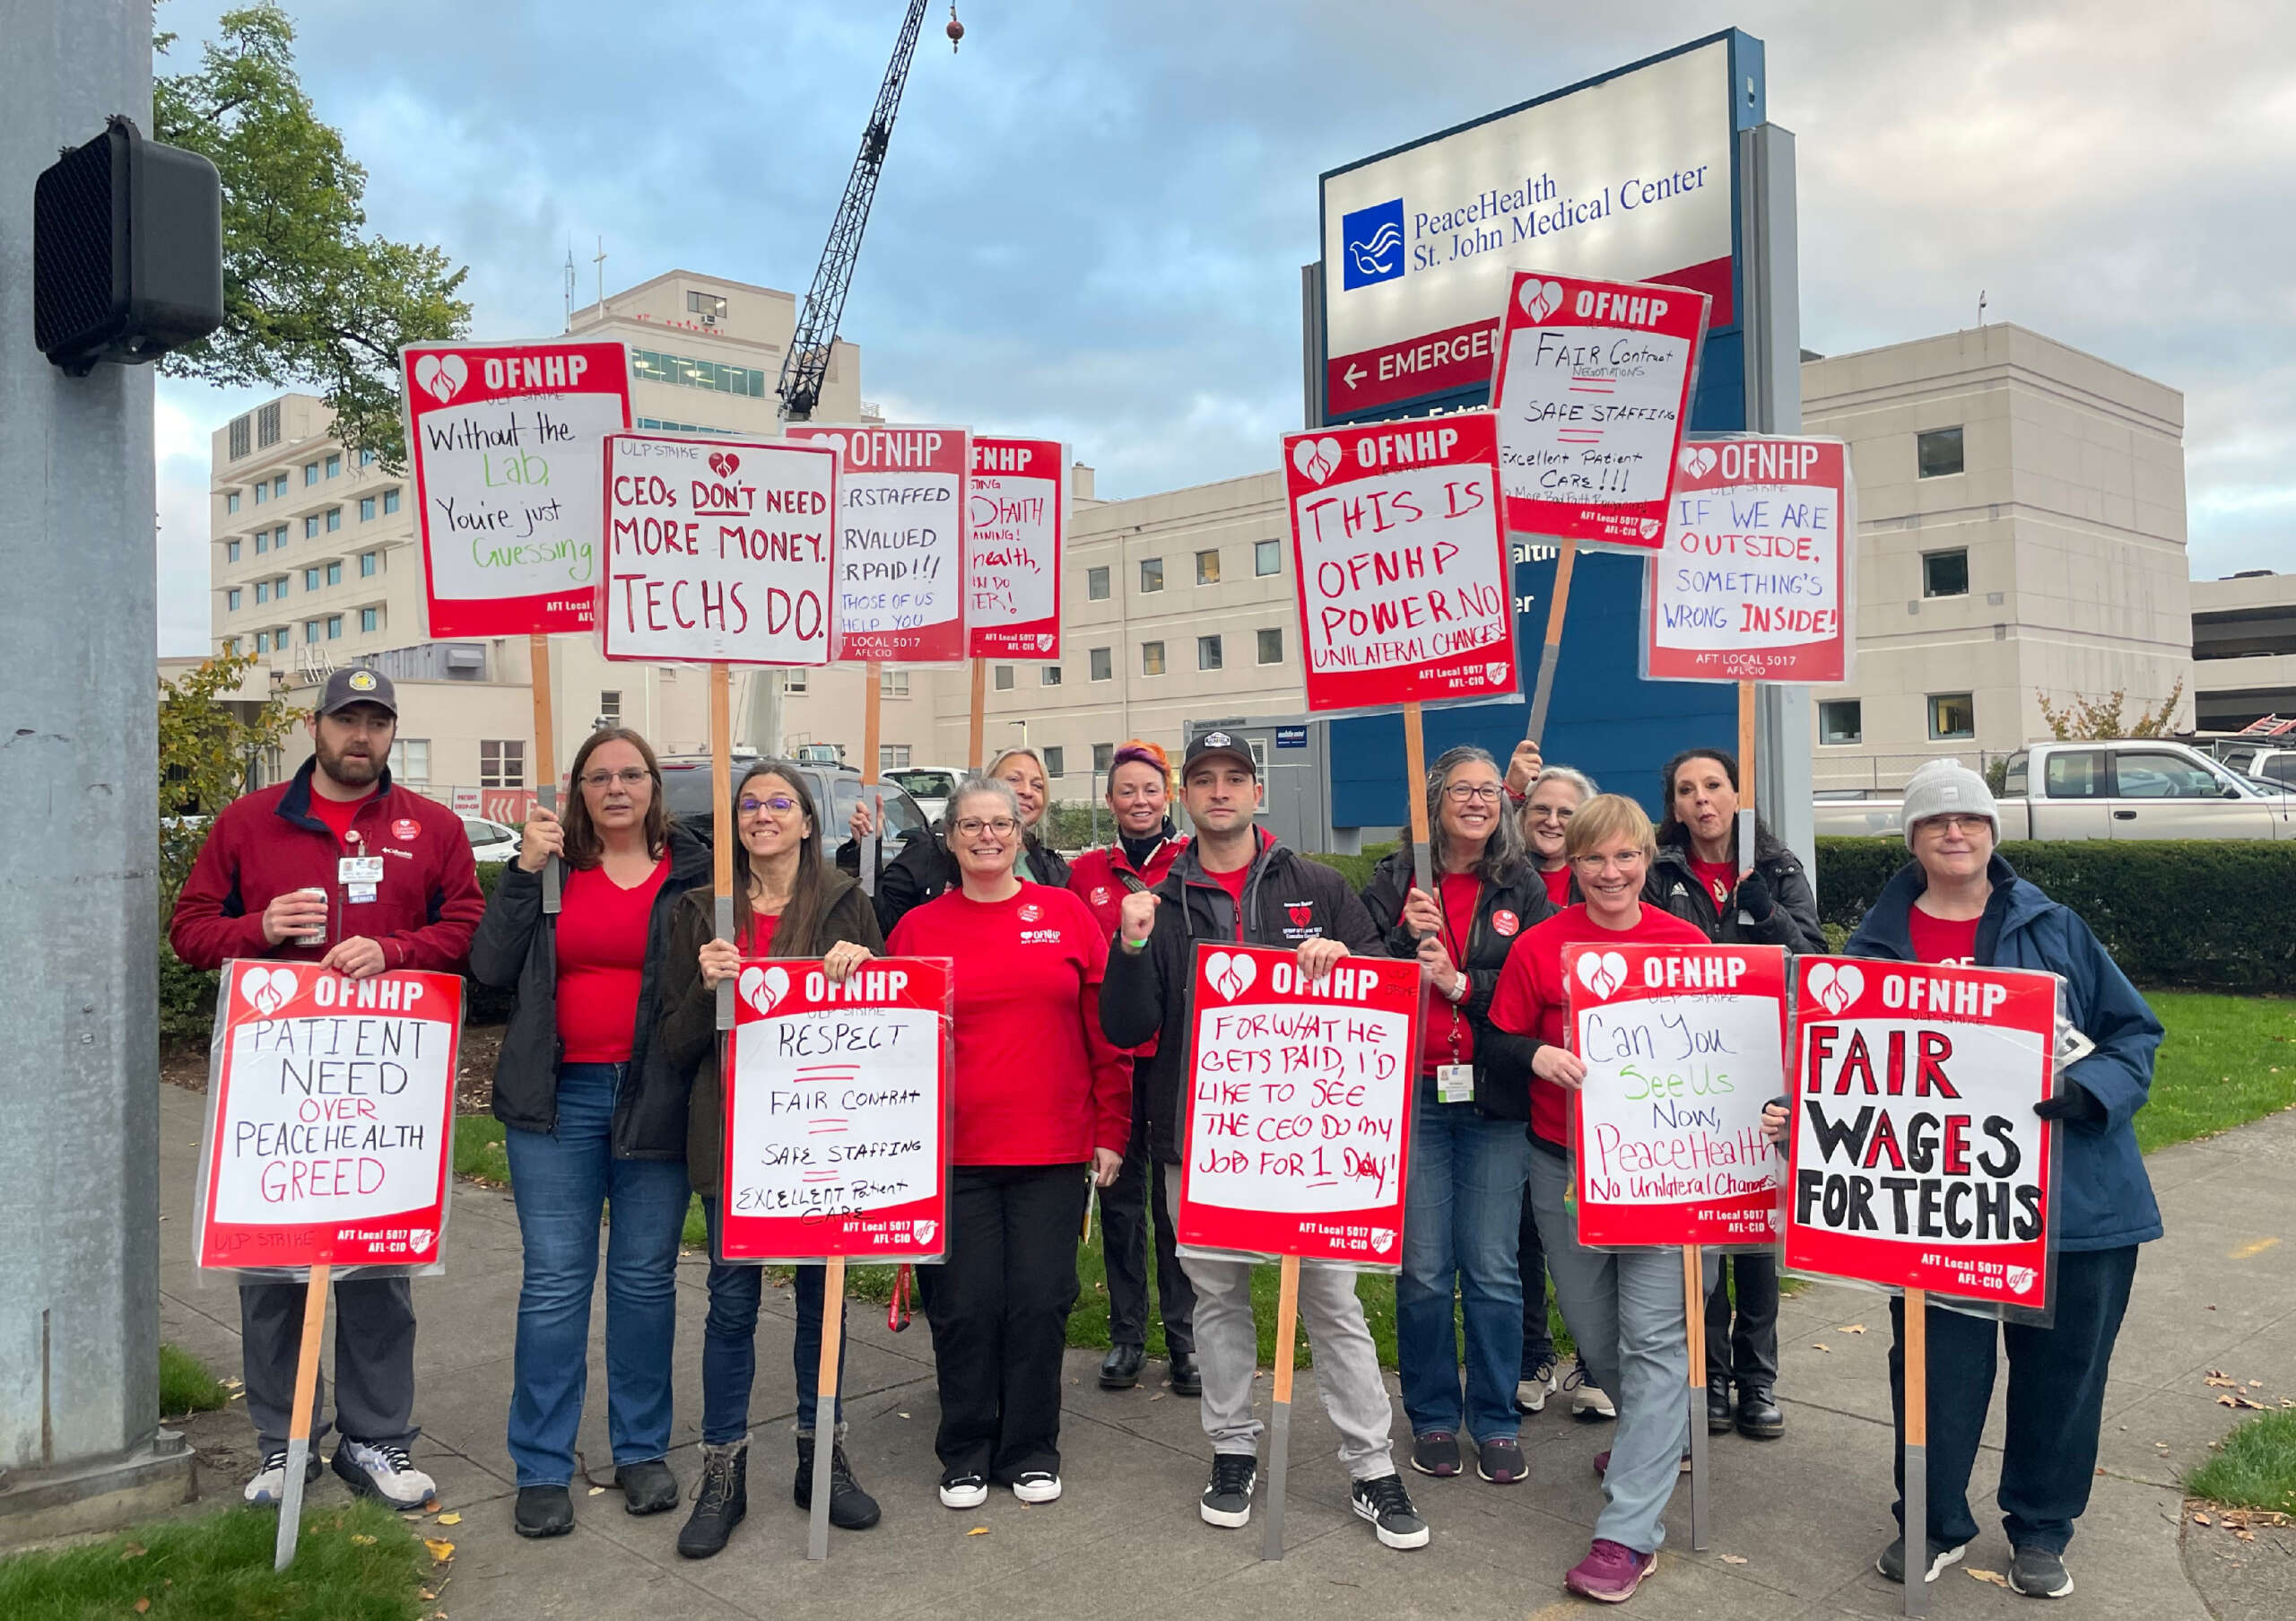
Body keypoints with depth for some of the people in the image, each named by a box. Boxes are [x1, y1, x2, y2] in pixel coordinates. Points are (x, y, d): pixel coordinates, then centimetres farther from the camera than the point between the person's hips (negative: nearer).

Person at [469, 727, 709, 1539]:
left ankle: (643, 1449, 23)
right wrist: (526, 869, -10)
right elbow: (491, 967, -4)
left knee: (646, 1277, 9)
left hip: (656, 1098, 0)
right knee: (555, 1280, 3)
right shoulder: (551, 863, 6)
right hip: (558, 1098, 0)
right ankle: (542, 1468, 14)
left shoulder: (693, 870, 4)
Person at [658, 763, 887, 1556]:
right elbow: (676, 1045, 3)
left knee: (821, 1289, 11)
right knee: (733, 1296, 4)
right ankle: (723, 1473, 18)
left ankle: (823, 1457, 26)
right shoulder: (699, 912, 4)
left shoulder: (843, 904, 2)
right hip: (732, 1127, 0)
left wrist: (858, 968, -18)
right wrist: (708, 987, -15)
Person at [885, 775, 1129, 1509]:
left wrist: (1110, 1130, 2)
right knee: (964, 1306, 5)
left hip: (1052, 1150, 0)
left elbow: (1107, 1028, 5)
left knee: (1040, 1302, 5)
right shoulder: (919, 928, 5)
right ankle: (966, 1454, 24)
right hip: (952, 1152, 0)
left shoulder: (1066, 914, 4)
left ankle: (1031, 1451, 23)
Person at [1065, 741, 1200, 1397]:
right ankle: (1126, 1335, 22)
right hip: (1111, 1052, 2)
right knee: (1121, 1195, 11)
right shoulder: (1086, 872, 7)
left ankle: (1183, 1336, 16)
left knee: (1178, 1195, 4)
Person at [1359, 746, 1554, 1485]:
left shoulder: (1523, 888, 7)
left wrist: (1462, 984, -11)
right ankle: (1432, 1417, 21)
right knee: (1422, 1269, 5)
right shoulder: (1394, 881, 5)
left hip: (1493, 1098, 1)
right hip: (1411, 1095, 0)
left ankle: (1496, 1422, 20)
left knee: (1493, 1269, 4)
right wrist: (1406, 939, -14)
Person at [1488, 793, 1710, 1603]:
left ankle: (1628, 1529, -1)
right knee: (1594, 1330, 14)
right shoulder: (1540, 946, -3)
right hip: (1564, 1166, 2)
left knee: (1654, 1335, -7)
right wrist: (1538, 1057, -19)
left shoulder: (1688, 943, -2)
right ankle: (1656, 1432, 45)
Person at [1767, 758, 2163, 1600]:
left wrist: (2089, 1088, -14)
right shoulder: (1878, 943, 3)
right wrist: (1798, 1110, -13)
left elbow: (2134, 1031, 6)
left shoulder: (2055, 928, 3)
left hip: (2075, 1195, 1)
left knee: (2063, 1364, 12)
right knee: (1937, 1362, 5)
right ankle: (1935, 1524, 26)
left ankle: (2041, 1529, 33)